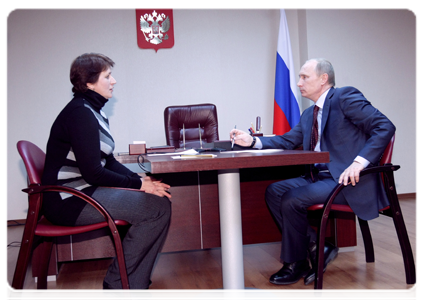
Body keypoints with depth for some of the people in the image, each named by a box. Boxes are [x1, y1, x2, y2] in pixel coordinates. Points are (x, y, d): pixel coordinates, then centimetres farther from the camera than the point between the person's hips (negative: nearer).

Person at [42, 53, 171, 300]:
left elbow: (108, 162, 15)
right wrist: (139, 184, -15)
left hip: (85, 192, 10)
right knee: (157, 206, -19)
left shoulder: (94, 112, 15)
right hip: (70, 200, -10)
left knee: (160, 197, 0)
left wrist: (140, 179, 1)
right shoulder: (80, 113, -16)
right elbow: (93, 173, -21)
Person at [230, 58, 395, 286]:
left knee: (292, 199, -22)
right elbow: (287, 141, 18)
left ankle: (296, 263, 1)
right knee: (274, 191, -4)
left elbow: (385, 127, -15)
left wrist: (359, 162, -26)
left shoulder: (345, 97, -7)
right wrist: (252, 141, 3)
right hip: (320, 176, 9)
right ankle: (315, 248, 0)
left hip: (346, 179, -9)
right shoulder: (309, 115, 19)